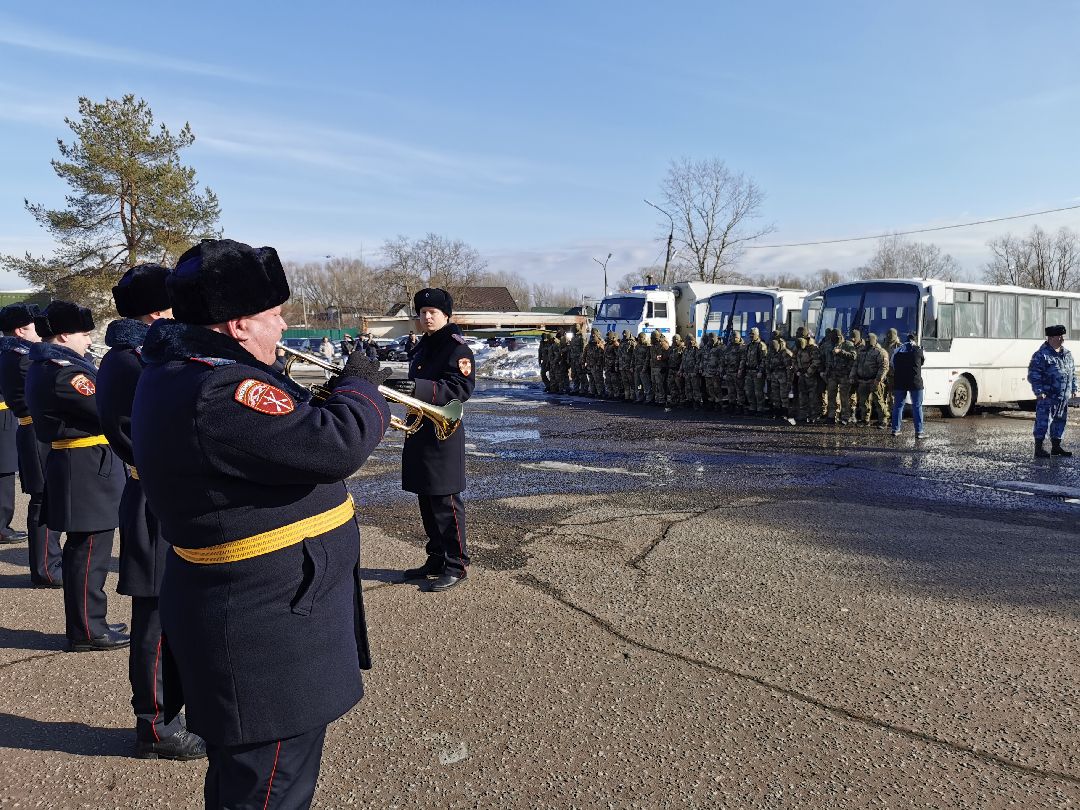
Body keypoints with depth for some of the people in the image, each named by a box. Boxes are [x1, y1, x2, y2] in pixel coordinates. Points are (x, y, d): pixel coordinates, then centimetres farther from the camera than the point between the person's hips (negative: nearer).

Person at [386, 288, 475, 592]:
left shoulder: (456, 346, -10)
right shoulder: (422, 347, 17)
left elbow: (462, 388, -22)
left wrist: (418, 387, -32)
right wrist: (397, 386, 8)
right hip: (419, 430, 9)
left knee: (446, 502, -2)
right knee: (426, 501, 14)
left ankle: (457, 565, 9)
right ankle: (436, 560, 26)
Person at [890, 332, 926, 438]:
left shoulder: (897, 350, 7)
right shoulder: (918, 349, -2)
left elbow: (892, 366, 13)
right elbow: (924, 360, 16)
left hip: (899, 382, 3)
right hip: (915, 382, -3)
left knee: (898, 405, 12)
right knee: (917, 406, 2)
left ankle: (895, 429, 14)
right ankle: (919, 431, 0)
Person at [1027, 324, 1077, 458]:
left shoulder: (1067, 354, 14)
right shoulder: (1041, 355, -10)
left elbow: (1072, 372, 24)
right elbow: (1033, 375, -13)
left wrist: (1073, 388, 18)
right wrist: (1038, 391, -20)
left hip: (1064, 397, 8)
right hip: (1047, 397, -8)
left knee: (1060, 421, 14)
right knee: (1043, 421, -7)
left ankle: (1056, 446, 24)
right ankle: (1039, 448, -3)